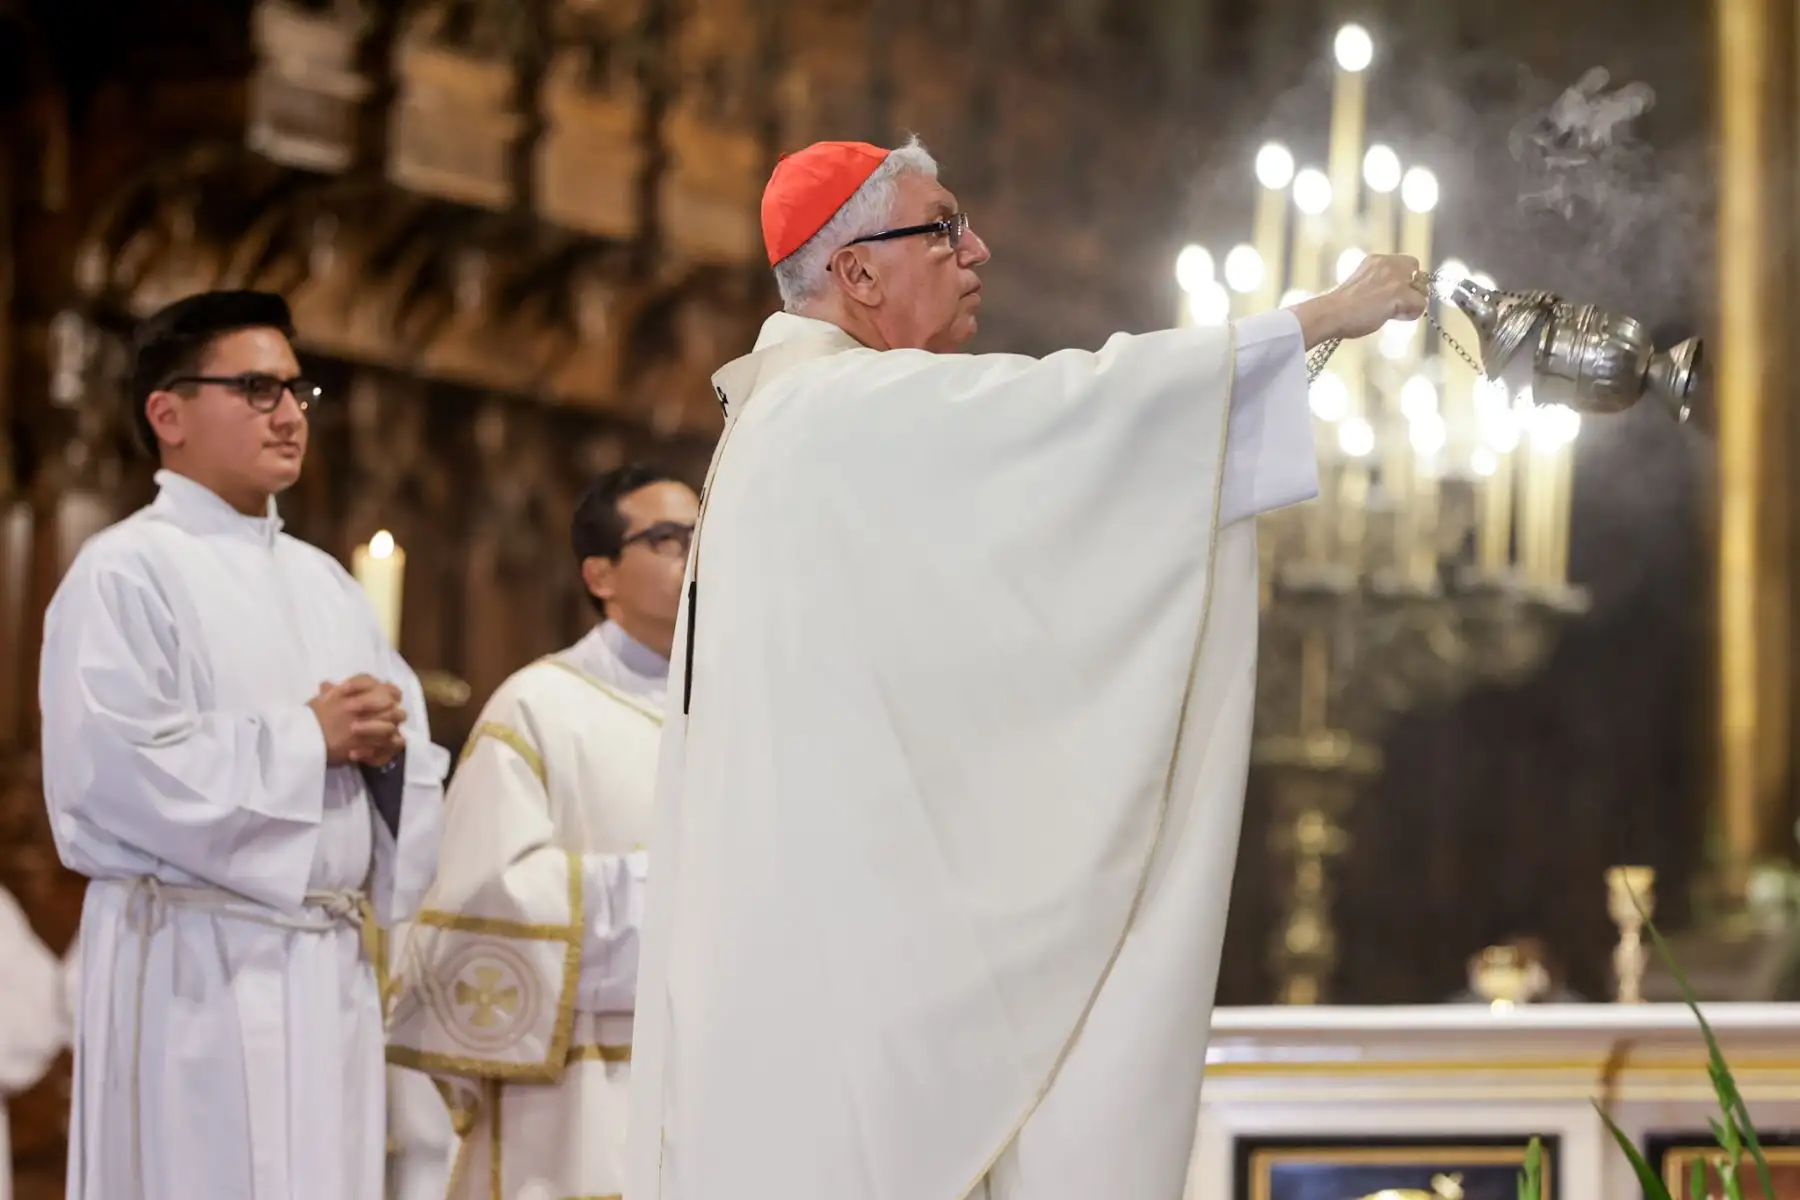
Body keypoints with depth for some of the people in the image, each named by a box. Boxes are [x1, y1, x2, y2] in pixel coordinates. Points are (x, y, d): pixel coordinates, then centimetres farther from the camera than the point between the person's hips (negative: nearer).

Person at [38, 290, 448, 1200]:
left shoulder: (323, 583, 19)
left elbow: (415, 761, 19)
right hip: (195, 969, -7)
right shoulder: (128, 572, -5)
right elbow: (116, 768, -18)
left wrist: (388, 738, -6)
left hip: (330, 970, 7)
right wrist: (309, 739, -11)